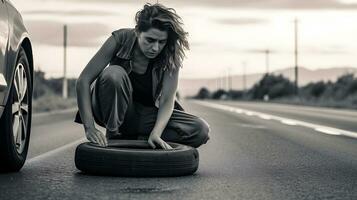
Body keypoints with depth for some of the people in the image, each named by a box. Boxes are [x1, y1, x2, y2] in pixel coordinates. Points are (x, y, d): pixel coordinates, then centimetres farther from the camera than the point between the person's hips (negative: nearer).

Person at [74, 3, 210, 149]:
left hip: (147, 113, 3)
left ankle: (132, 140, -10)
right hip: (115, 111, -2)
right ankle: (112, 136, -17)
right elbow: (83, 81, -24)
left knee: (200, 130, -20)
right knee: (114, 74, -35)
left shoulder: (170, 55, -17)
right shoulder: (120, 40, -21)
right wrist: (89, 128, -34)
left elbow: (167, 101, -20)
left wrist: (155, 134, -39)